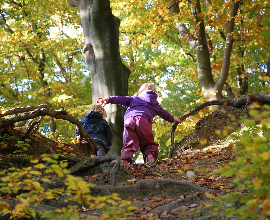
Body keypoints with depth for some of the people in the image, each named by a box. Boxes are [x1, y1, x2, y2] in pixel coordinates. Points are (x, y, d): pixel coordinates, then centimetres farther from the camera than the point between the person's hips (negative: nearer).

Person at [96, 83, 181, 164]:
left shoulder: (134, 98, 36)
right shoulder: (153, 102, 33)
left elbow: (122, 99, 22)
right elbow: (162, 113, 42)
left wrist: (109, 99, 10)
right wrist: (173, 119, 58)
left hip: (128, 120, 2)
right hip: (142, 120, -2)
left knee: (129, 144, -1)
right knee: (149, 144, 6)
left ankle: (125, 160, -24)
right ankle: (150, 157, -21)